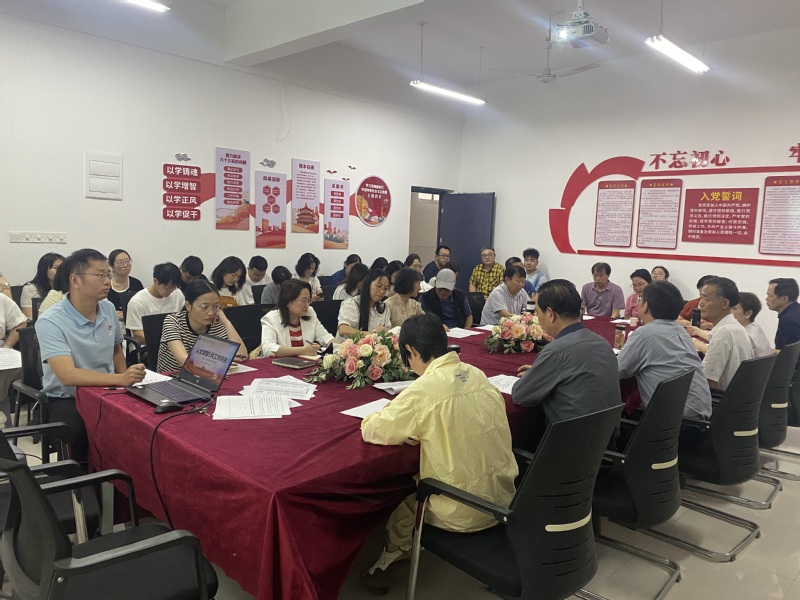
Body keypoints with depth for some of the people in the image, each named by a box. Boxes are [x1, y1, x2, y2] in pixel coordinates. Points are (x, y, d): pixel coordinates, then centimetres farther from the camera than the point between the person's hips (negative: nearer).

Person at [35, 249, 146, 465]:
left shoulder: (109, 309, 3)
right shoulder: (50, 322, -17)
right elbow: (68, 375, -28)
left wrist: (126, 381, 1)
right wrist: (120, 379, -39)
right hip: (67, 399, -5)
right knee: (86, 436, -35)